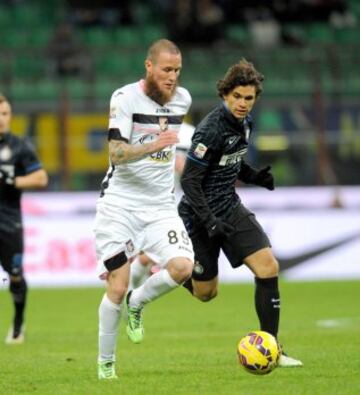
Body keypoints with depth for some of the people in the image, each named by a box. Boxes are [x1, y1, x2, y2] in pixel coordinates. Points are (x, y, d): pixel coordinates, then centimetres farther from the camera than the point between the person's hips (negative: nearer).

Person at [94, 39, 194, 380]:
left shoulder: (182, 99, 5)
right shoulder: (125, 98, -11)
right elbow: (116, 153, -21)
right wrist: (152, 146, -35)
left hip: (160, 206, 4)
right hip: (120, 203, -4)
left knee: (183, 267, -20)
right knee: (117, 287, -8)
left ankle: (136, 303, 10)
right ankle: (105, 362, 12)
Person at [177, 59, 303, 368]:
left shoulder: (244, 123, 1)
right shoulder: (211, 131, -24)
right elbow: (189, 181, -22)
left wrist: (254, 176, 0)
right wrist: (209, 221, -27)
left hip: (230, 208, 7)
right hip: (202, 214, -7)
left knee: (268, 267, -11)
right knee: (205, 292, 6)